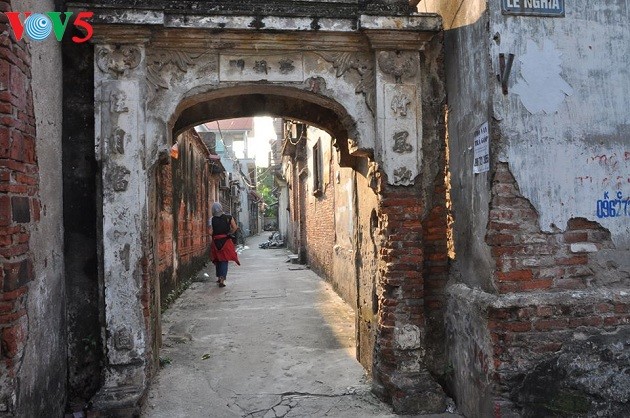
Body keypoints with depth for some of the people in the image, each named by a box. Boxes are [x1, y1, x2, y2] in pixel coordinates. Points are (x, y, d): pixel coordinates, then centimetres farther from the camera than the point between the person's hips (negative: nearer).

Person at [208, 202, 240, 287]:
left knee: (217, 260, 17)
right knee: (224, 260, 1)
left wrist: (214, 235, 13)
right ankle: (222, 279, -12)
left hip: (216, 242, 1)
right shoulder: (229, 218, -2)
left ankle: (219, 278, 29)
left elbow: (210, 232, -8)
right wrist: (229, 234, 8)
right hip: (226, 241, -1)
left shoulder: (212, 220, -3)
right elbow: (235, 228, -7)